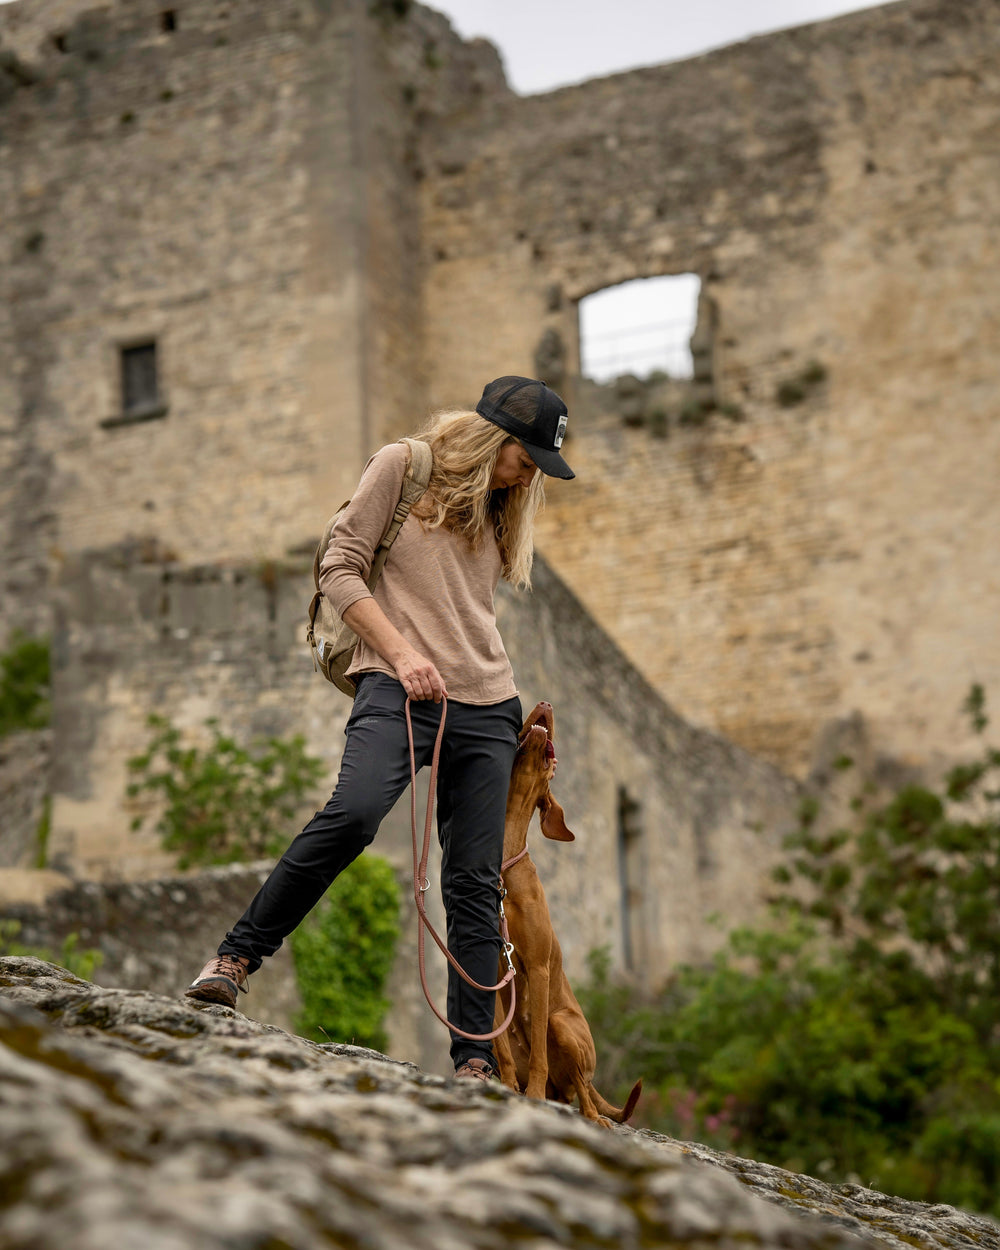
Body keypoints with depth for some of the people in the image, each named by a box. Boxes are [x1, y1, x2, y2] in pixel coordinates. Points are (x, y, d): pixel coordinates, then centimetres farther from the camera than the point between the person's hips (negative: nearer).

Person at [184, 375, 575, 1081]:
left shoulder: (502, 510, 23)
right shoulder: (403, 467, 5)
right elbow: (341, 569, -2)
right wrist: (402, 653, -13)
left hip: (488, 706, 6)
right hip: (399, 687, -6)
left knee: (476, 884, -3)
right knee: (352, 814, -31)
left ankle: (475, 1061, -4)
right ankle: (237, 958, -19)